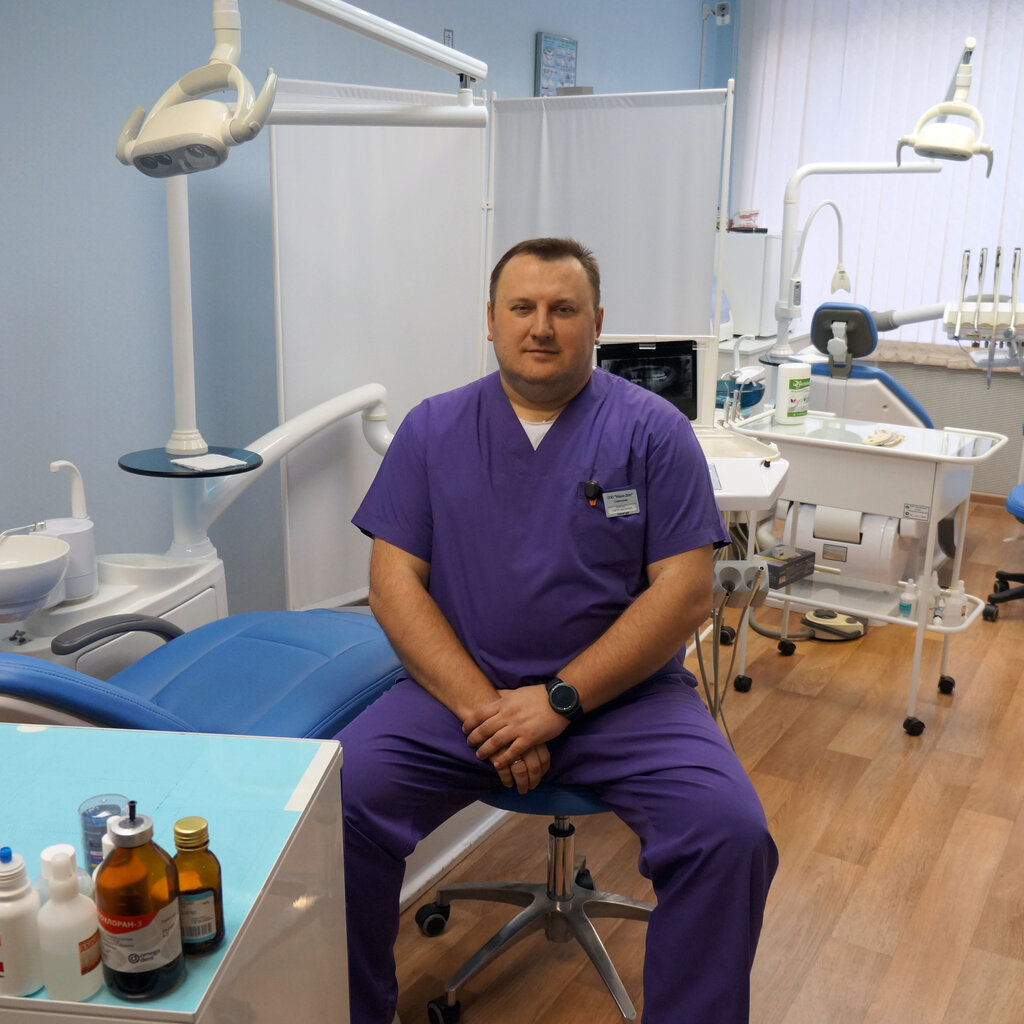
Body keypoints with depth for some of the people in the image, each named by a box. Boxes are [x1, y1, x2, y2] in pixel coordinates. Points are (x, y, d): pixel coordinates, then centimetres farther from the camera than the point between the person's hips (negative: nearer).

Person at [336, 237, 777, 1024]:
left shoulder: (654, 432, 0)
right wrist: (481, 707, -13)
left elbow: (685, 595, -6)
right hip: (460, 688, 2)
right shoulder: (433, 429, 6)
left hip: (622, 693, -1)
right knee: (340, 801, -20)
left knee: (730, 831, -23)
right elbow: (395, 582, 0)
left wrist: (559, 701, -14)